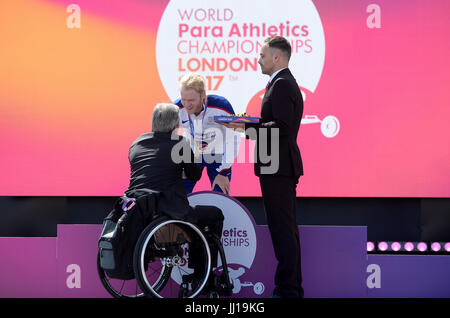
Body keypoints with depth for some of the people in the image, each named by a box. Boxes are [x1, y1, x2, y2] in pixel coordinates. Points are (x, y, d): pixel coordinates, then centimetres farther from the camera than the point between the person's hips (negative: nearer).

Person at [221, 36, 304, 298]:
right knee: (287, 229, 14)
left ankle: (288, 288, -5)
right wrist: (250, 124, 12)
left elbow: (282, 127, -23)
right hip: (283, 167, 11)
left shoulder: (281, 84, -14)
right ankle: (293, 286, 20)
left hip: (278, 168, -11)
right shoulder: (287, 83, 19)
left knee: (282, 229, -8)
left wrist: (246, 126, -17)